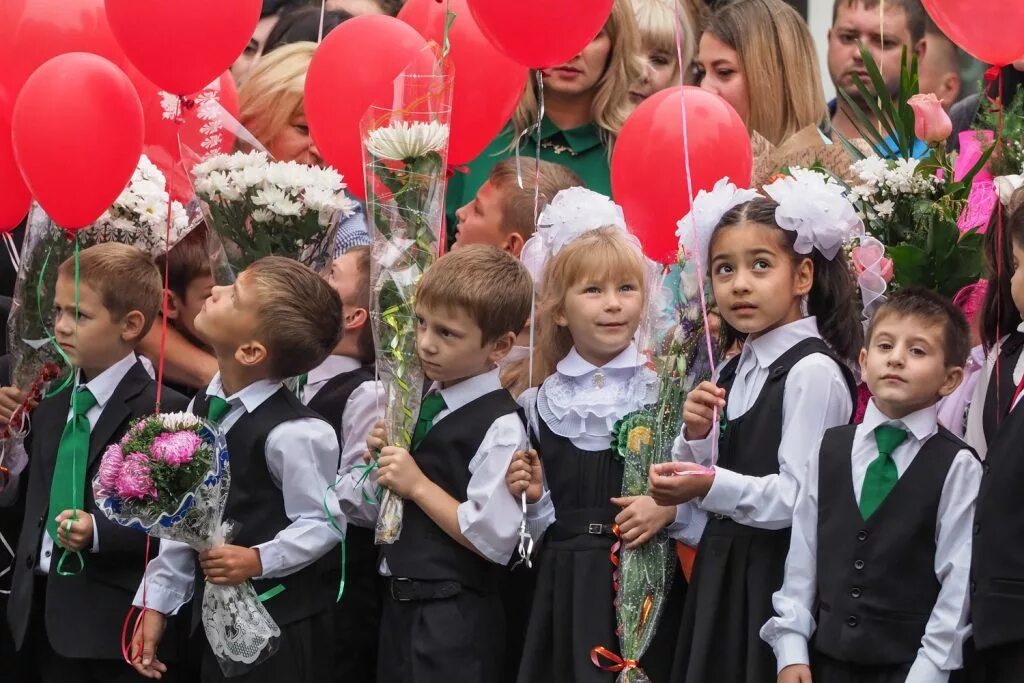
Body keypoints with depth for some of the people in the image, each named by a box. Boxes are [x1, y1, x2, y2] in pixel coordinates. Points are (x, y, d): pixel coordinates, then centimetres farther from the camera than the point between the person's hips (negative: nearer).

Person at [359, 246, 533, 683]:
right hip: (401, 605, 8)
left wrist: (418, 485, -19)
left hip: (455, 618, -8)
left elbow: (494, 539, -24)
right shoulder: (426, 402, 7)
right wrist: (385, 459, 0)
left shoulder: (500, 427, -17)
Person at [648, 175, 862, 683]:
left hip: (780, 579, -8)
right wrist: (696, 437, -2)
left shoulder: (814, 371, -14)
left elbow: (800, 495, -20)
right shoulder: (730, 372, 13)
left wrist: (711, 487, -28)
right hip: (720, 575, 8)